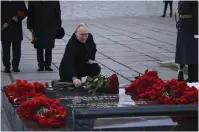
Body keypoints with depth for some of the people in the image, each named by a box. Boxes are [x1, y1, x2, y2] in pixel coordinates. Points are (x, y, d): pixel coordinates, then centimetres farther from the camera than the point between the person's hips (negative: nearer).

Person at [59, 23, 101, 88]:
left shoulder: (89, 37, -10)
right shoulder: (71, 45, -33)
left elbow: (93, 48, 15)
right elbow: (69, 64, -44)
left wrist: (91, 59, 0)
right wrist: (74, 78, -58)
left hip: (83, 66, 6)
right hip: (68, 70, -6)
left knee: (96, 68, -18)